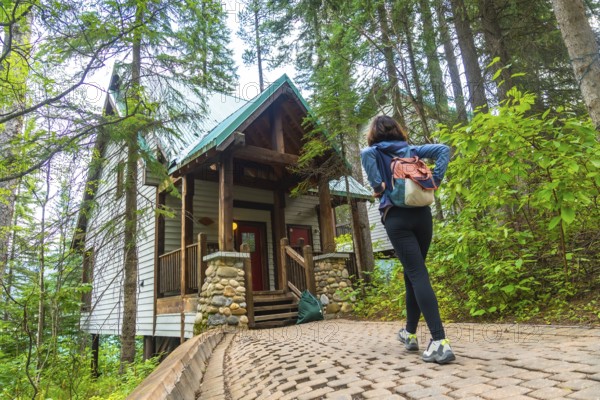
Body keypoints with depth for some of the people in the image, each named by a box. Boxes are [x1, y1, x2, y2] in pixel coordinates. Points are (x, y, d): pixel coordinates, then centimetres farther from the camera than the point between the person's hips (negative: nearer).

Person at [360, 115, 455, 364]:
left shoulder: (376, 152, 6)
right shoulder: (413, 150, 18)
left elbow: (365, 153, -17)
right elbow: (444, 149, 10)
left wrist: (377, 186, -11)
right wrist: (435, 180, 6)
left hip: (397, 217, -4)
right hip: (422, 214, 5)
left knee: (417, 275, -8)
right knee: (413, 273, 15)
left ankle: (440, 342, -15)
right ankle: (410, 333, 27)